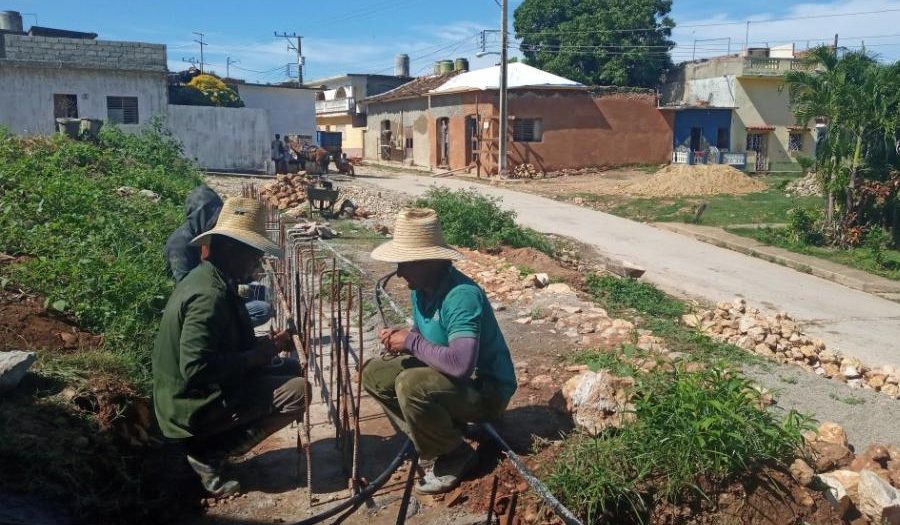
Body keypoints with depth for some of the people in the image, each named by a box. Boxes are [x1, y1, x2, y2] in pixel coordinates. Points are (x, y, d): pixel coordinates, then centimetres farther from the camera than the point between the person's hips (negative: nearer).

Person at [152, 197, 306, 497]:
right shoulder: (209, 295, -25)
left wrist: (261, 346, 3)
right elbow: (195, 368, -31)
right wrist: (253, 357, -19)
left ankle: (209, 444, 9)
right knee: (297, 390, -16)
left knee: (291, 369, 11)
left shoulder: (208, 279, 7)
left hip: (200, 394, 10)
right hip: (196, 406, -10)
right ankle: (209, 454, -5)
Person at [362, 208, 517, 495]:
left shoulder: (462, 296, -31)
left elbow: (460, 365, -42)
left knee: (411, 386, -32)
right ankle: (432, 437, 9)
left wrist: (411, 342, -27)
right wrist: (401, 336, -10)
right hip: (446, 376, 9)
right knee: (374, 373, 5)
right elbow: (426, 336, 14)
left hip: (486, 388, -9)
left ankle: (455, 456, -6)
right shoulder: (422, 287, -3)